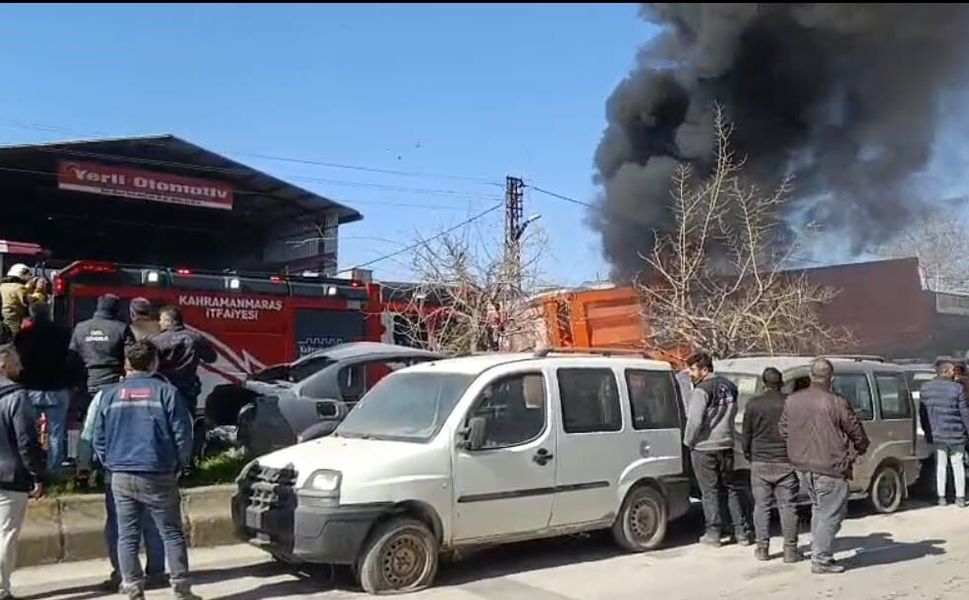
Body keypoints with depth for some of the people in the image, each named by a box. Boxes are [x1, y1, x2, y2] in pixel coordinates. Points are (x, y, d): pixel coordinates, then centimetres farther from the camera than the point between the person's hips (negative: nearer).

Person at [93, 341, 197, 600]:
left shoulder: (110, 395, 5)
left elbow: (99, 438, 8)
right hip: (158, 476, -3)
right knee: (172, 533, 6)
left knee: (127, 537, 10)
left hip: (121, 477, 3)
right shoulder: (166, 392, -5)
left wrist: (112, 466, 17)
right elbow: (182, 435, -7)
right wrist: (178, 466, 7)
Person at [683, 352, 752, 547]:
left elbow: (695, 420, -22)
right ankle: (742, 532, 17)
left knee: (710, 491, 2)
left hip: (704, 448, -7)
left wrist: (688, 441, -7)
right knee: (731, 489, 14)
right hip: (726, 445, 7)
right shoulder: (729, 387, 9)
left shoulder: (702, 390, -17)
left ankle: (713, 533, 7)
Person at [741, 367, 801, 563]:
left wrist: (748, 455, 17)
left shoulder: (753, 404, -3)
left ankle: (762, 548, 11)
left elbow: (746, 435, 2)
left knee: (761, 506, 8)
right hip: (786, 463, 0)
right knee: (788, 507, 6)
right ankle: (790, 550, 8)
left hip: (760, 463, 0)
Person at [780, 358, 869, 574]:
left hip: (802, 465, 6)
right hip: (829, 468, -6)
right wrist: (859, 450, 15)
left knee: (818, 508, 23)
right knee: (830, 514, 4)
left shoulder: (792, 401, 1)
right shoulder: (837, 404, -16)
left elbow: (784, 430, 10)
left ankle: (818, 551, 26)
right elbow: (857, 434, -6)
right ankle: (821, 560, 6)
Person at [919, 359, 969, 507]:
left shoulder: (925, 388, 1)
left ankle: (941, 497, 12)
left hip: (937, 433, 2)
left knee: (941, 465, 11)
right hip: (956, 434, -2)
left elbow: (923, 411, 6)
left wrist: (928, 431, 14)